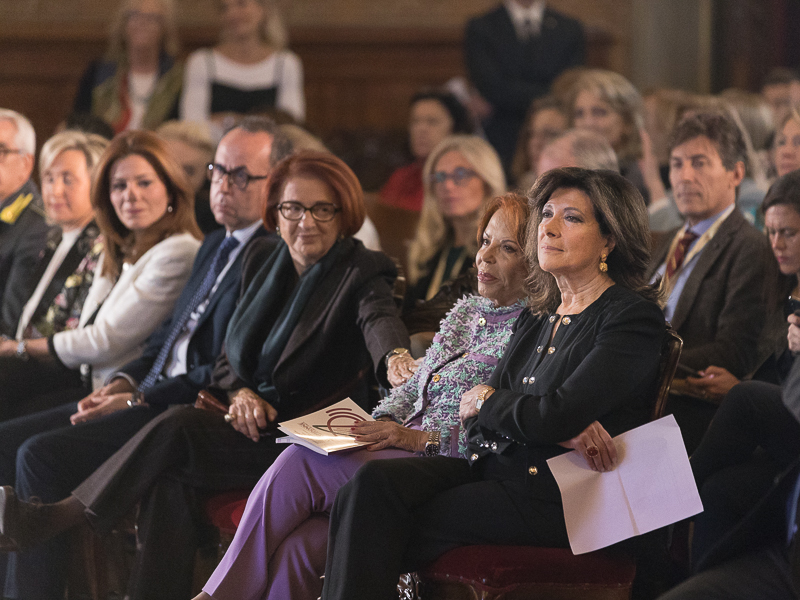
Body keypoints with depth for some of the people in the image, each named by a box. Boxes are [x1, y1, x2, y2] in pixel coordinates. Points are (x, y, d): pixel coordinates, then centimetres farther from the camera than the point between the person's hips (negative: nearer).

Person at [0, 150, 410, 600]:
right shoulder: (262, 259, 14)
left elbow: (379, 319, -27)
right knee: (170, 482, -29)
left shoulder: (362, 273, -4)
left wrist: (396, 359, -52)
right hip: (248, 423, 5)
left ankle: (58, 517, -23)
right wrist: (240, 394, -7)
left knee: (178, 426, -28)